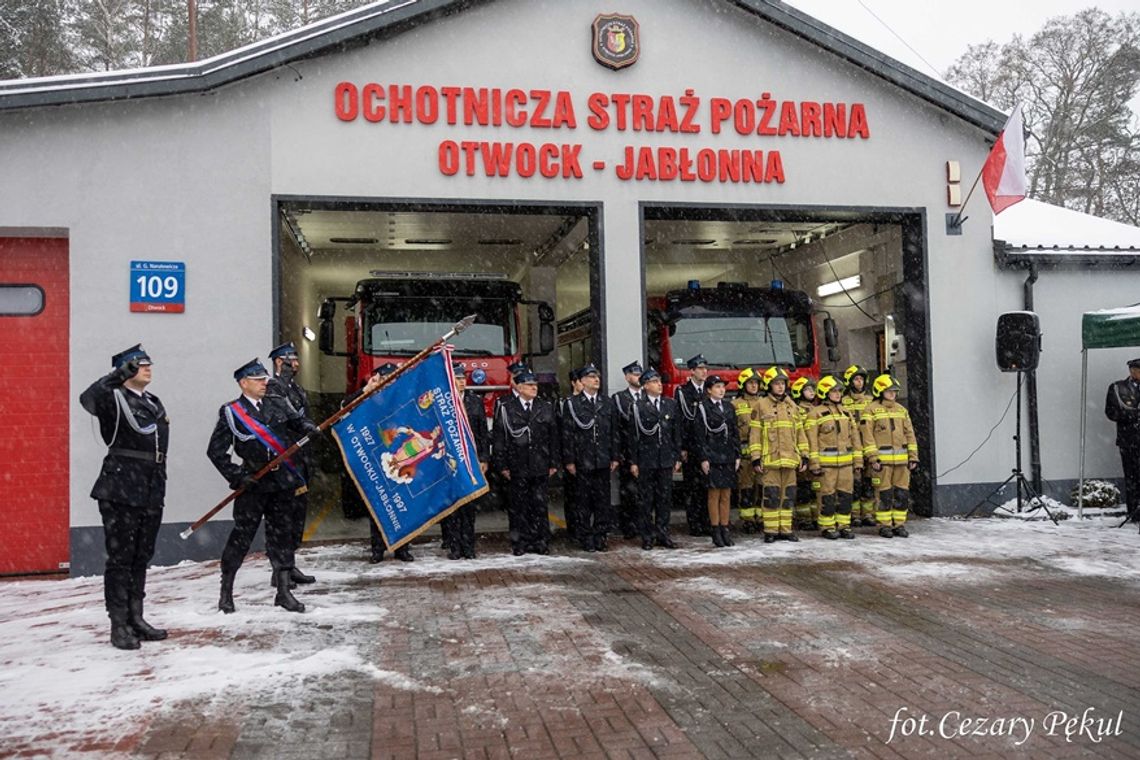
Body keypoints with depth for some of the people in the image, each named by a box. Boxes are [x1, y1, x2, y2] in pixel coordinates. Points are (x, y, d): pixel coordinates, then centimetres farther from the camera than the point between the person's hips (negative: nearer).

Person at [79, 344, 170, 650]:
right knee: (120, 558, -2)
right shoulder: (114, 398, -5)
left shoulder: (154, 403, 18)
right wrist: (119, 375, -32)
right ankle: (119, 626, 4)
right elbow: (88, 399, -29)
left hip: (152, 494, 7)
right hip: (120, 492, -7)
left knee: (141, 558, 13)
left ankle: (135, 619, 22)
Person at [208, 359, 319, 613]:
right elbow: (215, 451, -3)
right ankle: (226, 592, 18)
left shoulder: (277, 405, 11)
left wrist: (309, 428, -14)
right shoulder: (230, 412, -3)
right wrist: (236, 476, -11)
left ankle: (283, 592, 15)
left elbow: (298, 421, 9)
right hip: (253, 485, -4)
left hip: (282, 482, 4)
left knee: (282, 534, 7)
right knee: (242, 536, 1)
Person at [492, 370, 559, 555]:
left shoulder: (545, 408, 10)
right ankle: (520, 542, 12)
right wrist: (501, 465, -6)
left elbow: (553, 437, 11)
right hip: (517, 467, -2)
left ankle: (538, 541, 15)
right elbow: (498, 437, -2)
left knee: (539, 505, 6)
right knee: (518, 506, 3)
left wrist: (554, 463, 6)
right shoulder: (506, 408, 0)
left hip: (540, 466, 2)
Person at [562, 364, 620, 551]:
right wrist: (569, 460, -7)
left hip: (603, 461, 3)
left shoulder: (607, 403, 10)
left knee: (603, 499, 5)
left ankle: (601, 536, 14)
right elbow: (567, 433, -3)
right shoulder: (572, 403, -1)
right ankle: (586, 538, 11)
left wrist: (614, 457, 7)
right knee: (584, 501, 3)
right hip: (582, 462, -3)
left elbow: (613, 432, 11)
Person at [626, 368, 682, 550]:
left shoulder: (671, 404, 8)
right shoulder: (637, 406, -4)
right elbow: (632, 435, -4)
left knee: (665, 498, 8)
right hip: (645, 459, -3)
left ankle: (662, 534, 17)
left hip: (666, 459, 3)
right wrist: (633, 461, -7)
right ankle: (647, 536, 11)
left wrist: (677, 458, 7)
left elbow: (677, 433, 11)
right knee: (646, 500, 2)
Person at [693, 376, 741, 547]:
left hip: (728, 456, 5)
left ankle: (724, 530, 13)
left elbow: (735, 432, 13)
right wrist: (703, 458, -12)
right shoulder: (702, 408, -4)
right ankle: (715, 532, 5)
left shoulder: (728, 407, 12)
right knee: (714, 494, -1)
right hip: (712, 456, -5)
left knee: (726, 495, 6)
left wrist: (737, 455, 7)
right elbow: (699, 435, -8)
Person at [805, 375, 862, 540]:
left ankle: (844, 525, 16)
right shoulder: (816, 413, -2)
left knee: (846, 495, 7)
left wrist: (858, 461, 11)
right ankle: (827, 527, 7)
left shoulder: (846, 413, 16)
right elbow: (811, 440, -7)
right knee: (828, 496, -2)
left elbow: (855, 438, 17)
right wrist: (814, 463, -13)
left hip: (846, 462, 5)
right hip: (826, 463, -5)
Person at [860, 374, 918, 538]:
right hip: (882, 460, -5)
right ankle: (884, 525, 6)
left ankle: (899, 524, 15)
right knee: (884, 494, -2)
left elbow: (909, 434, 15)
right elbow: (867, 436, -8)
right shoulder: (871, 410, -2)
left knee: (902, 493, 6)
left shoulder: (901, 410, 16)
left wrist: (913, 456, 8)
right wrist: (873, 458, -15)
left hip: (901, 459, 5)